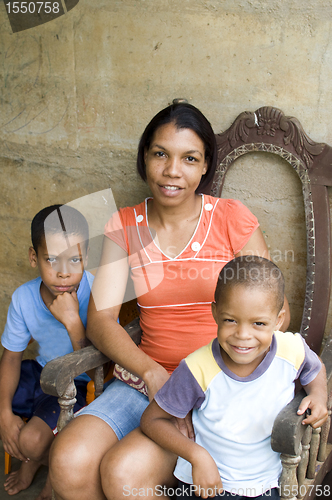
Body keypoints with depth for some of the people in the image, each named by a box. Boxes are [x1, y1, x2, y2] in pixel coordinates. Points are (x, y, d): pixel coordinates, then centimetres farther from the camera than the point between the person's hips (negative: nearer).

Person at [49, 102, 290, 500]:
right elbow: (101, 319, -2)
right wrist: (153, 374, -19)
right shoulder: (124, 226, 5)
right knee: (68, 463, -22)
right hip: (145, 377, 3)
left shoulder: (232, 219, -3)